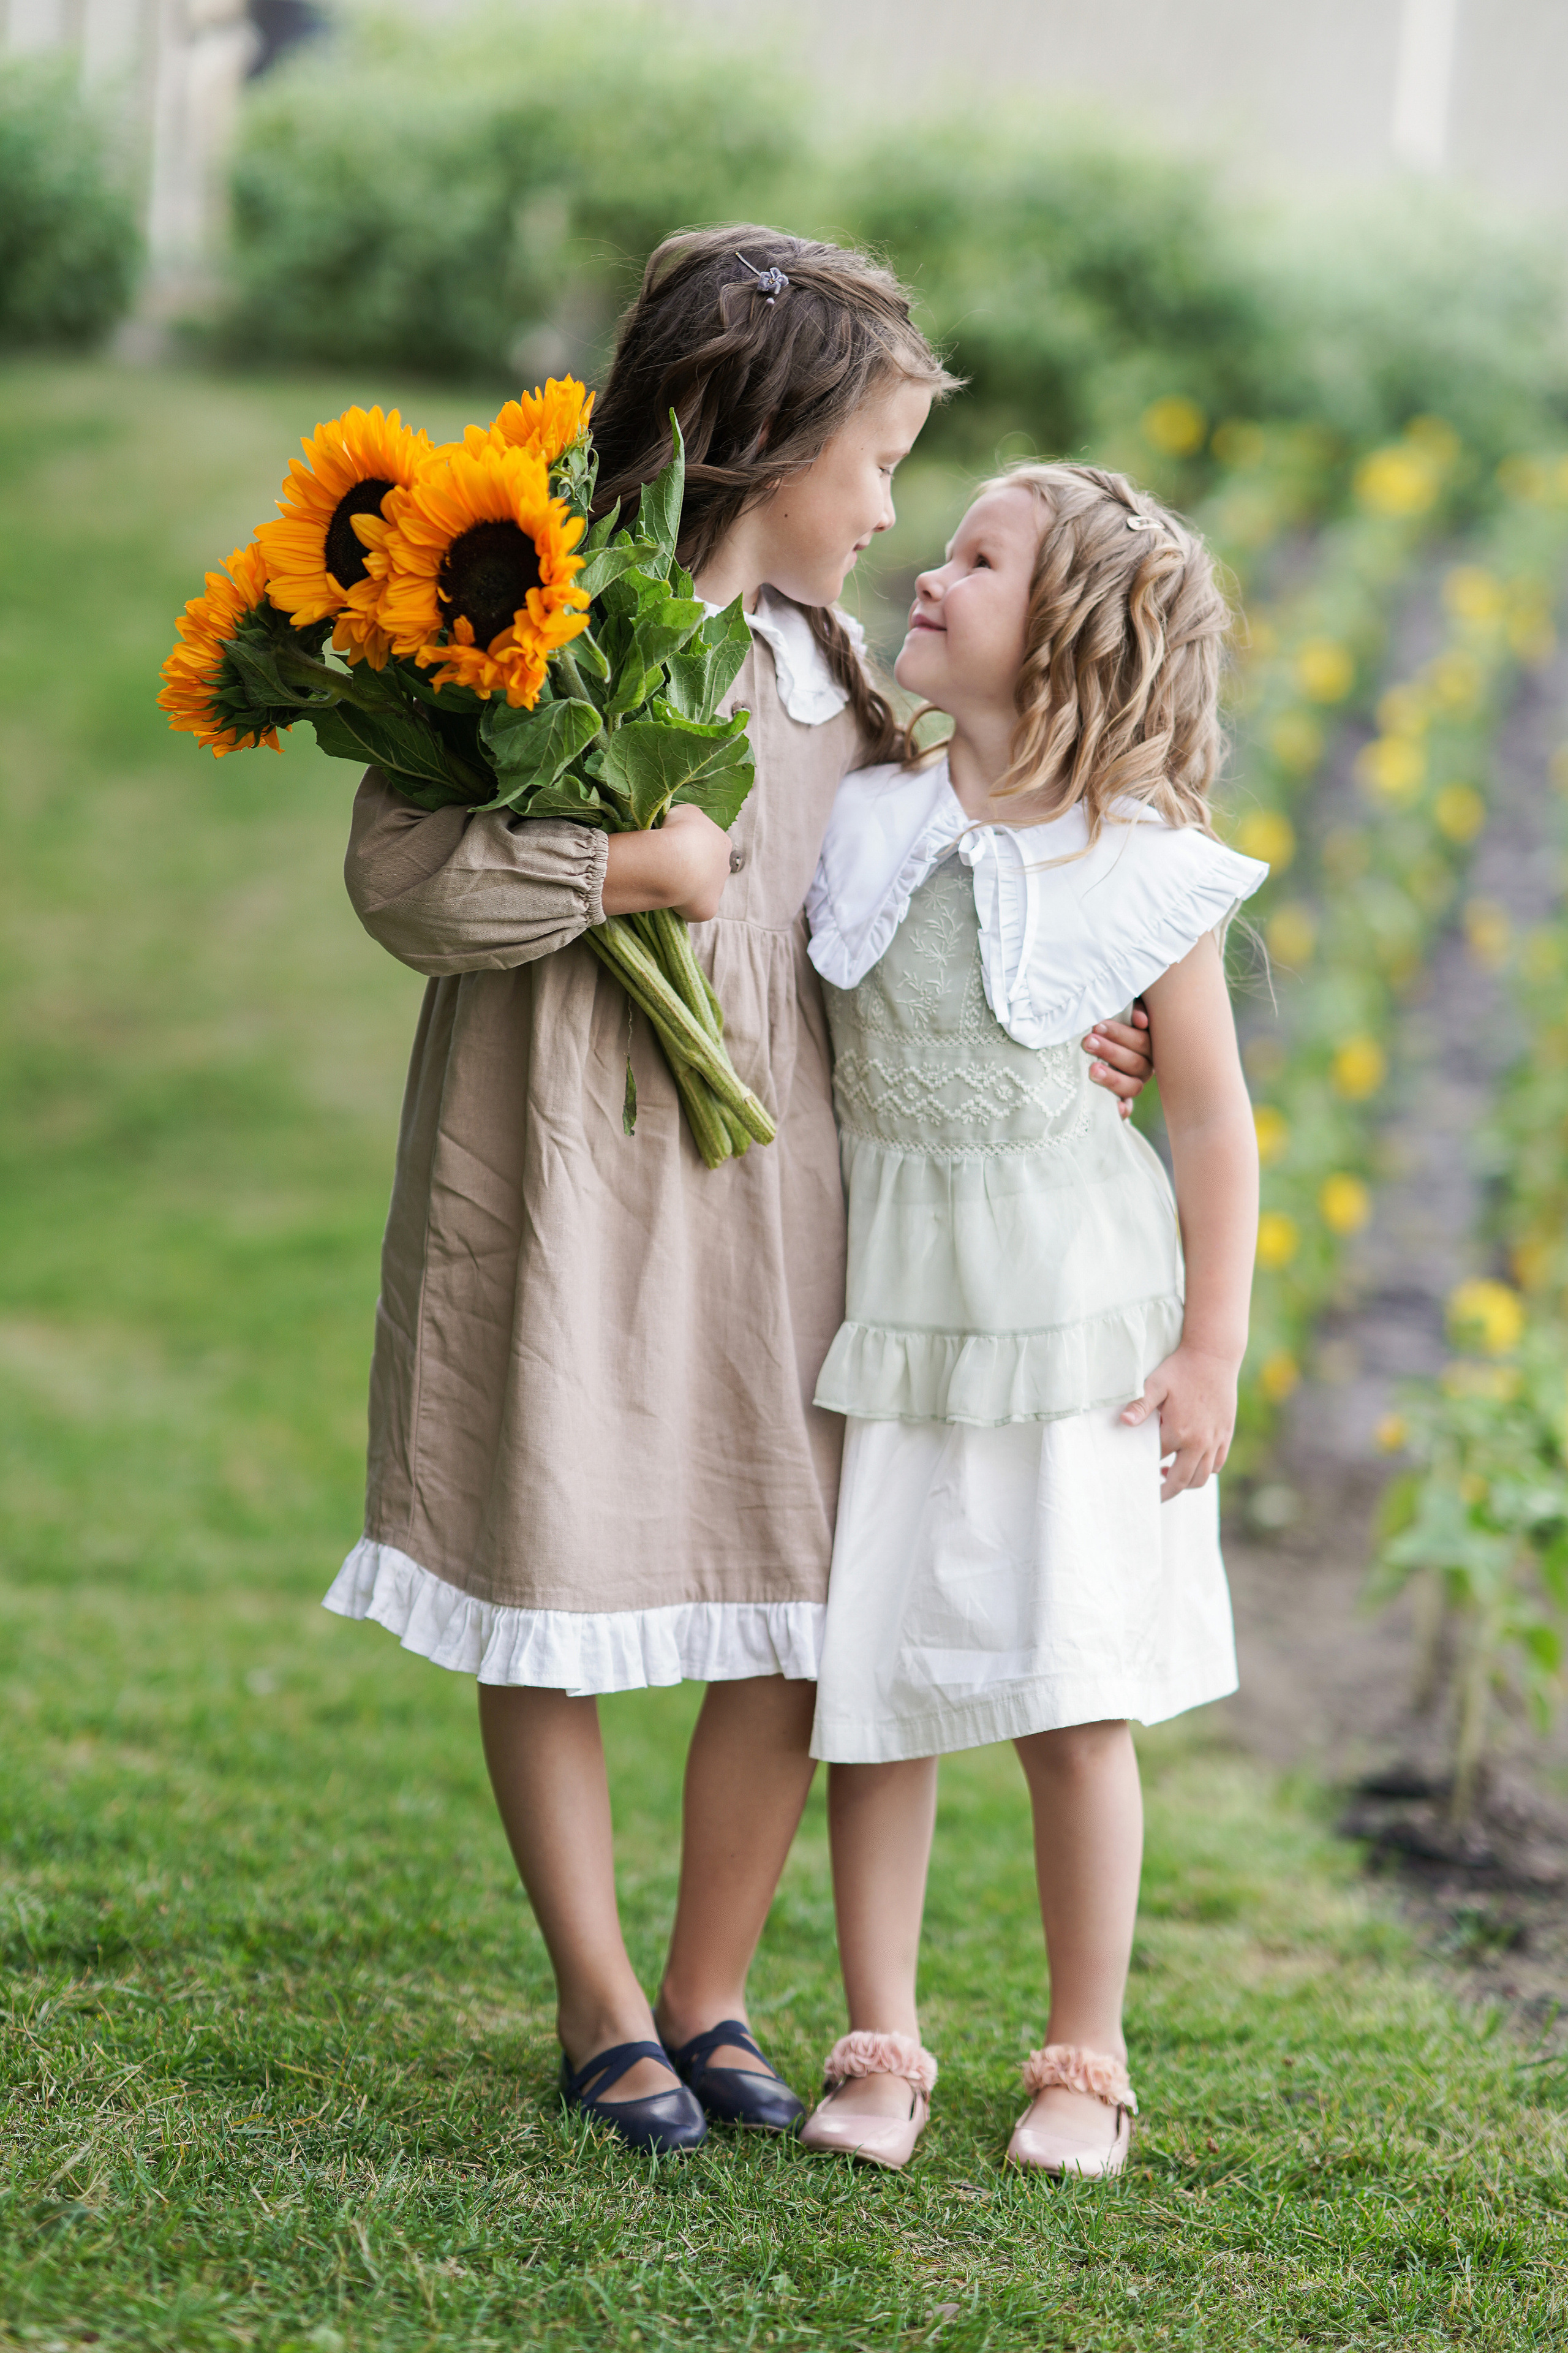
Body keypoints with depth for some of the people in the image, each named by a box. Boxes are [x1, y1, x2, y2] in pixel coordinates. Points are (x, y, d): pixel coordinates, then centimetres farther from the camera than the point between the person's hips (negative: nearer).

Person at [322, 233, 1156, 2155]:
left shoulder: (819, 660, 14)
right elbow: (400, 878, -16)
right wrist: (625, 869, -21)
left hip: (770, 1180, 6)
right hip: (560, 1168, -6)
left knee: (799, 1622, 4)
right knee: (552, 1594, 4)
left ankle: (710, 1995, 20)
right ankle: (600, 2008, 19)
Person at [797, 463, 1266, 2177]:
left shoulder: (1143, 868, -4)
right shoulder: (857, 822, 4)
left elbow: (1213, 1120, 0)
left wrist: (1214, 1351, -3)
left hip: (1072, 1314, -3)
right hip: (879, 1309, 3)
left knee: (1073, 1702, 1)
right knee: (867, 1689, 3)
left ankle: (1085, 2066, 14)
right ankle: (878, 2054, 14)